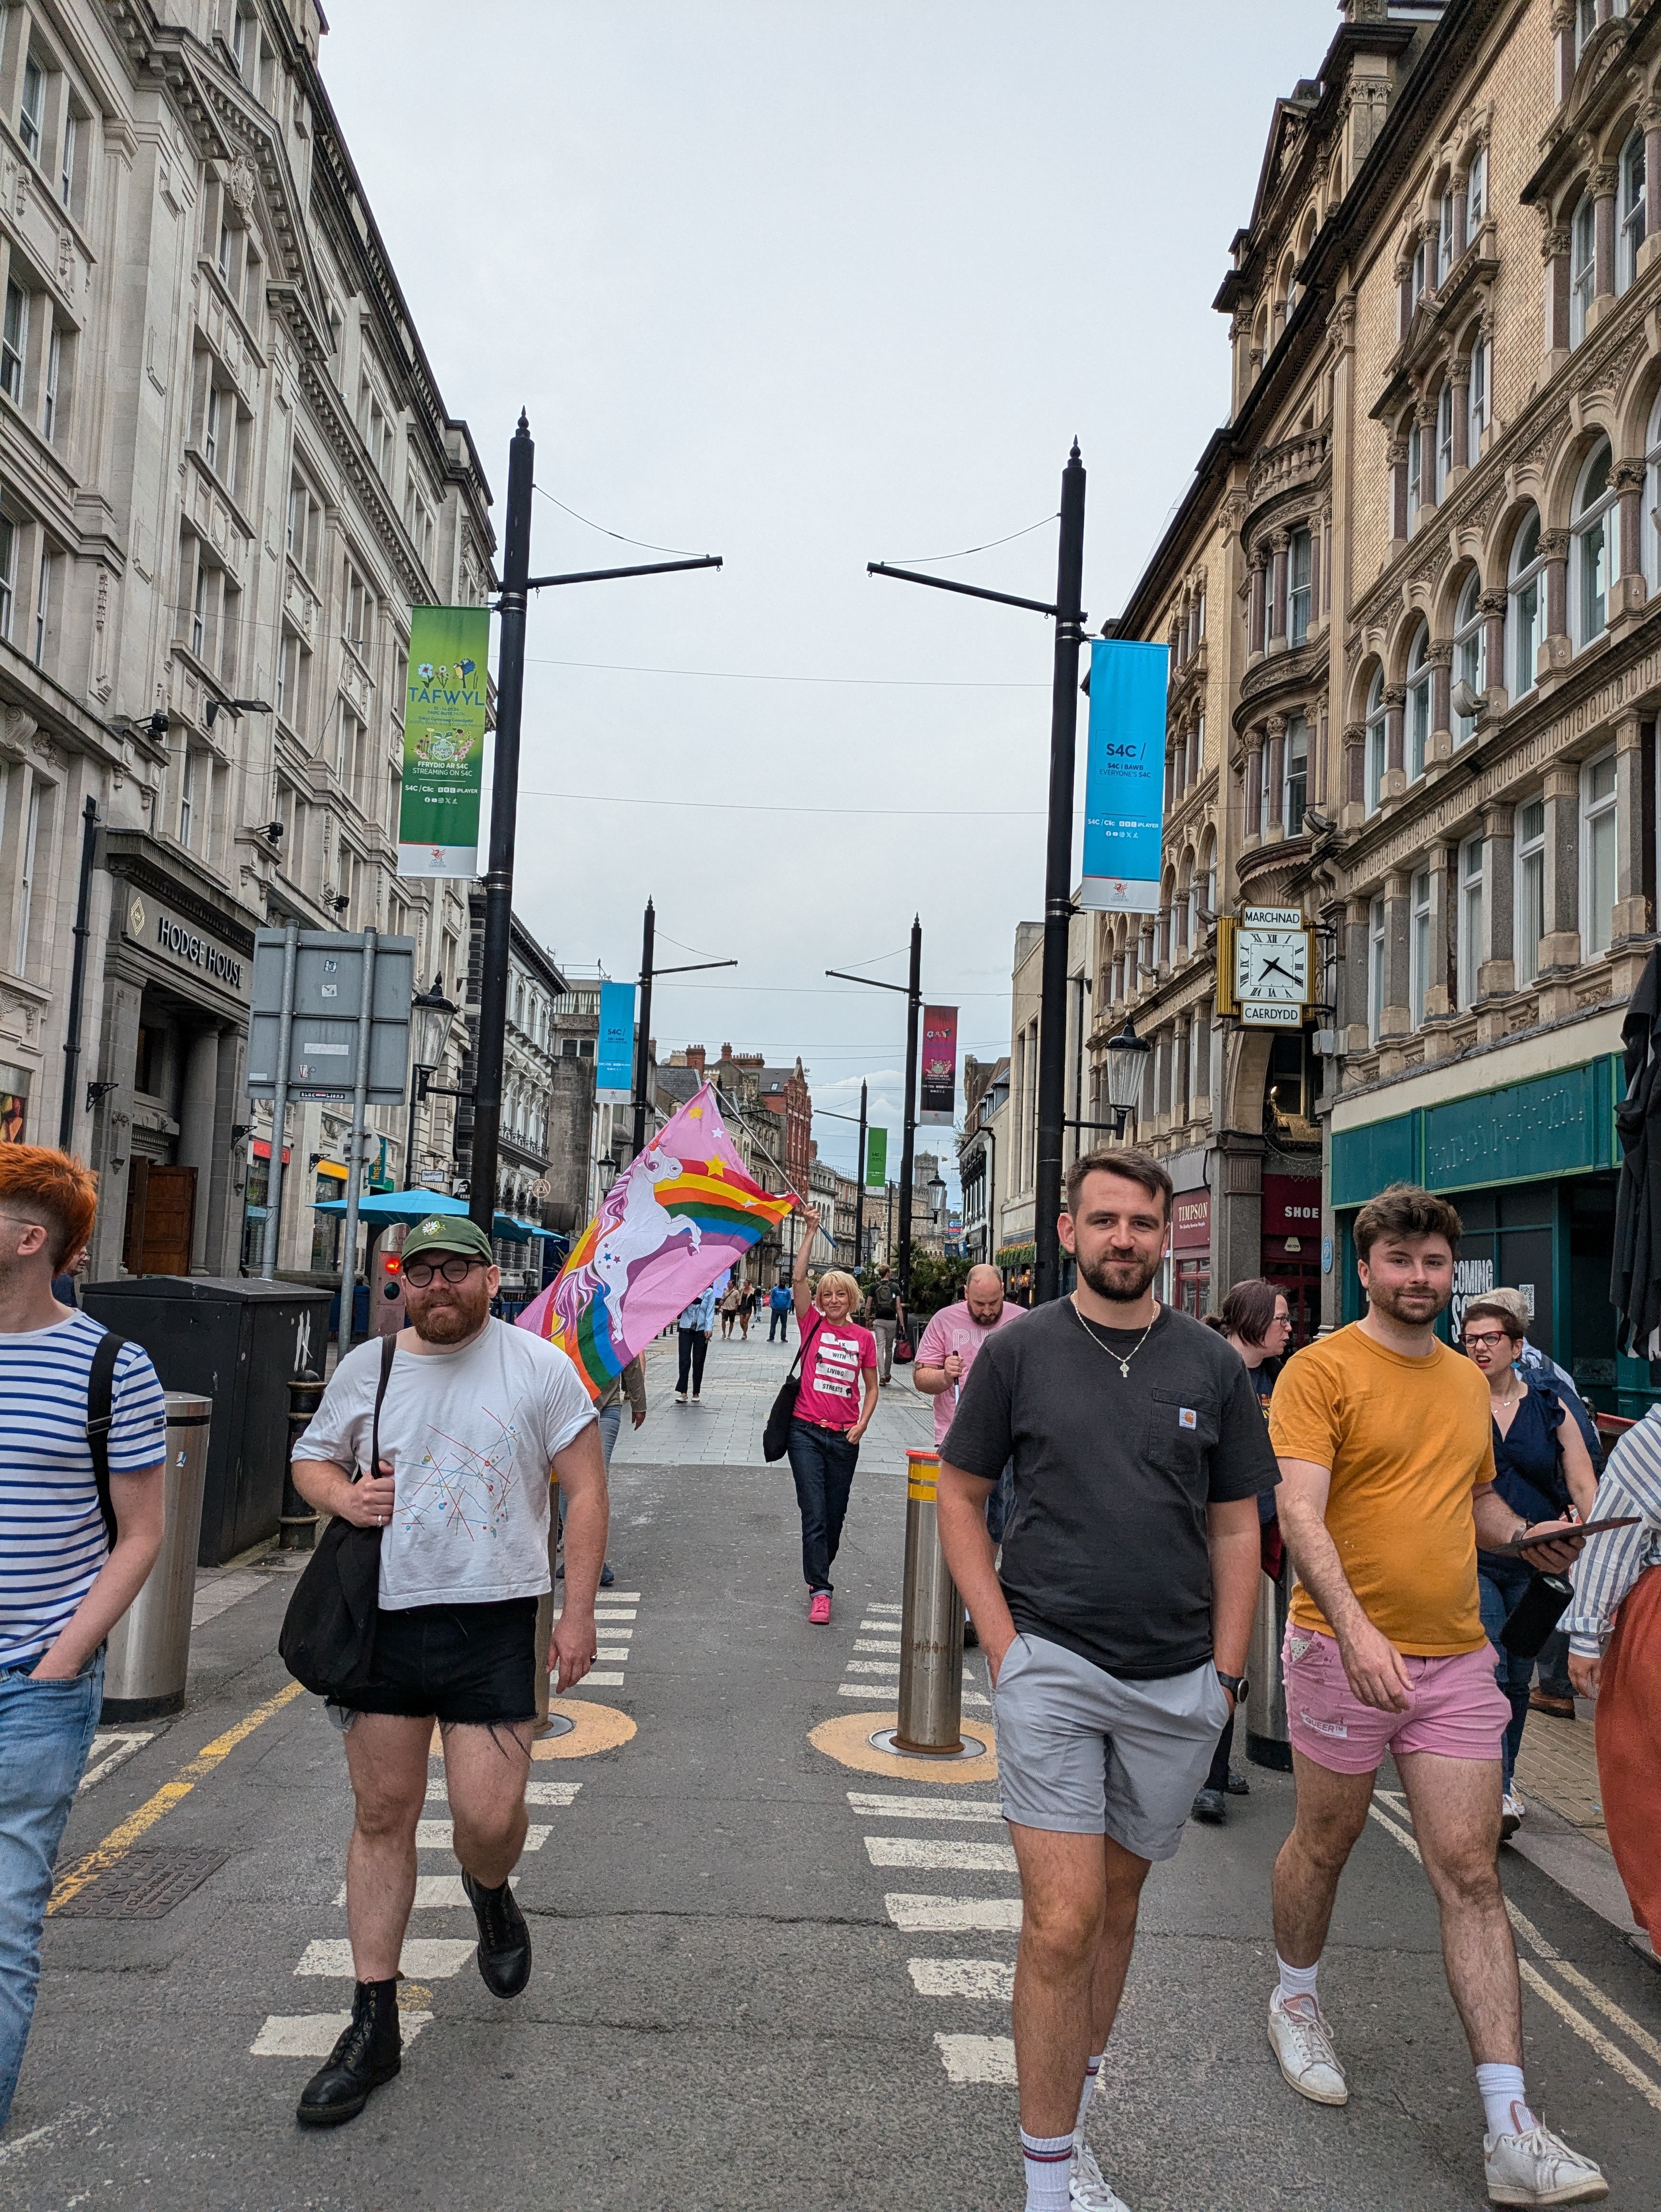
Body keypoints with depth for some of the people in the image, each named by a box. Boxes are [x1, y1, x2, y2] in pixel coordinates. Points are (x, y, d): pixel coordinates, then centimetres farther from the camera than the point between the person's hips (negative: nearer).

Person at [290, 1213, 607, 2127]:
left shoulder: (539, 1366, -2)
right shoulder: (365, 1367, 6)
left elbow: (584, 1490, -1)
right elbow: (310, 1458, 18)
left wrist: (579, 1614, -6)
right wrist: (342, 1494, -6)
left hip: (493, 1623, -3)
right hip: (381, 1616, 3)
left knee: (488, 1822, -5)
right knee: (382, 1818, 9)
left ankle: (492, 1898, 33)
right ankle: (373, 2025, 24)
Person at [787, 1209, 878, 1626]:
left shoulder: (864, 1338, 4)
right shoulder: (812, 1325, 1)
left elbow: (871, 1387, 13)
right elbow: (798, 1279, -10)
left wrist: (862, 1425, -1)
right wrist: (811, 1231, -14)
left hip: (844, 1437, 2)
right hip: (807, 1431, -2)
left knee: (835, 1514, 12)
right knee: (814, 1513, -7)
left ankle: (819, 1573, 33)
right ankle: (820, 1592, -5)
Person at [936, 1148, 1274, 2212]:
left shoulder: (1212, 1365, 2)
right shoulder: (1018, 1352, -3)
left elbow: (1236, 1528, 8)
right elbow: (960, 1497, 4)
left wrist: (1227, 1670, 3)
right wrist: (1002, 1638, -4)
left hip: (1178, 1683, 3)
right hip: (1052, 1668, -3)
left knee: (1118, 1896, 18)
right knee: (1062, 1921, -7)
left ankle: (1079, 2083, 38)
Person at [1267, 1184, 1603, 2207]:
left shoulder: (1468, 1379, 11)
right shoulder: (1323, 1368, -10)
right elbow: (1299, 1509, -21)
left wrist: (1527, 1535, 3)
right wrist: (1354, 1625, -33)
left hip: (1456, 1657, 5)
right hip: (1345, 1646, -4)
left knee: (1471, 1873, 2)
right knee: (1325, 1842, 14)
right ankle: (1297, 1999, 40)